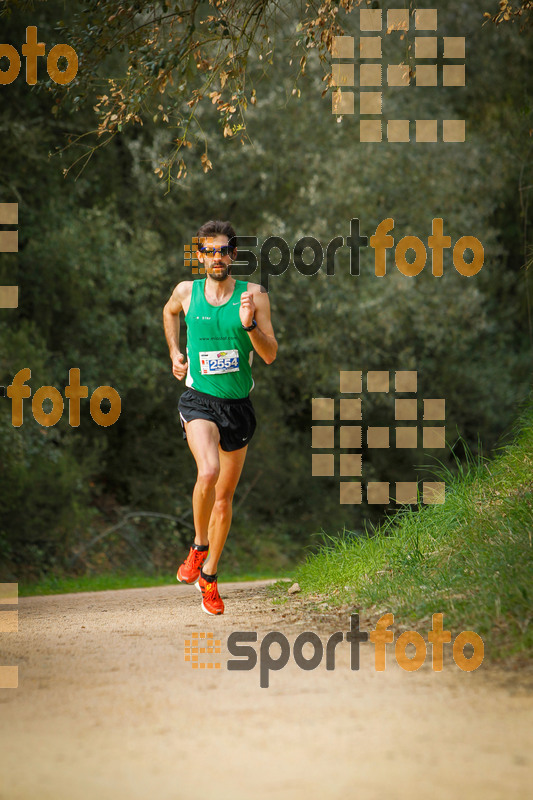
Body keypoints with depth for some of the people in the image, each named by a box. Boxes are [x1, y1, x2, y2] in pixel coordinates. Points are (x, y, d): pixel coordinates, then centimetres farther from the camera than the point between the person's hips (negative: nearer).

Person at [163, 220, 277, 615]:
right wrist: (175, 352, 17)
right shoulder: (186, 292, 0)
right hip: (200, 400, -2)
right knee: (208, 472, -29)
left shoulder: (254, 295, -3)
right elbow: (169, 312, 25)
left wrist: (249, 325, -23)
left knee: (225, 496, 9)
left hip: (238, 404, 2)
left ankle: (209, 575, 28)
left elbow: (270, 355, -7)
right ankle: (198, 548, -5)